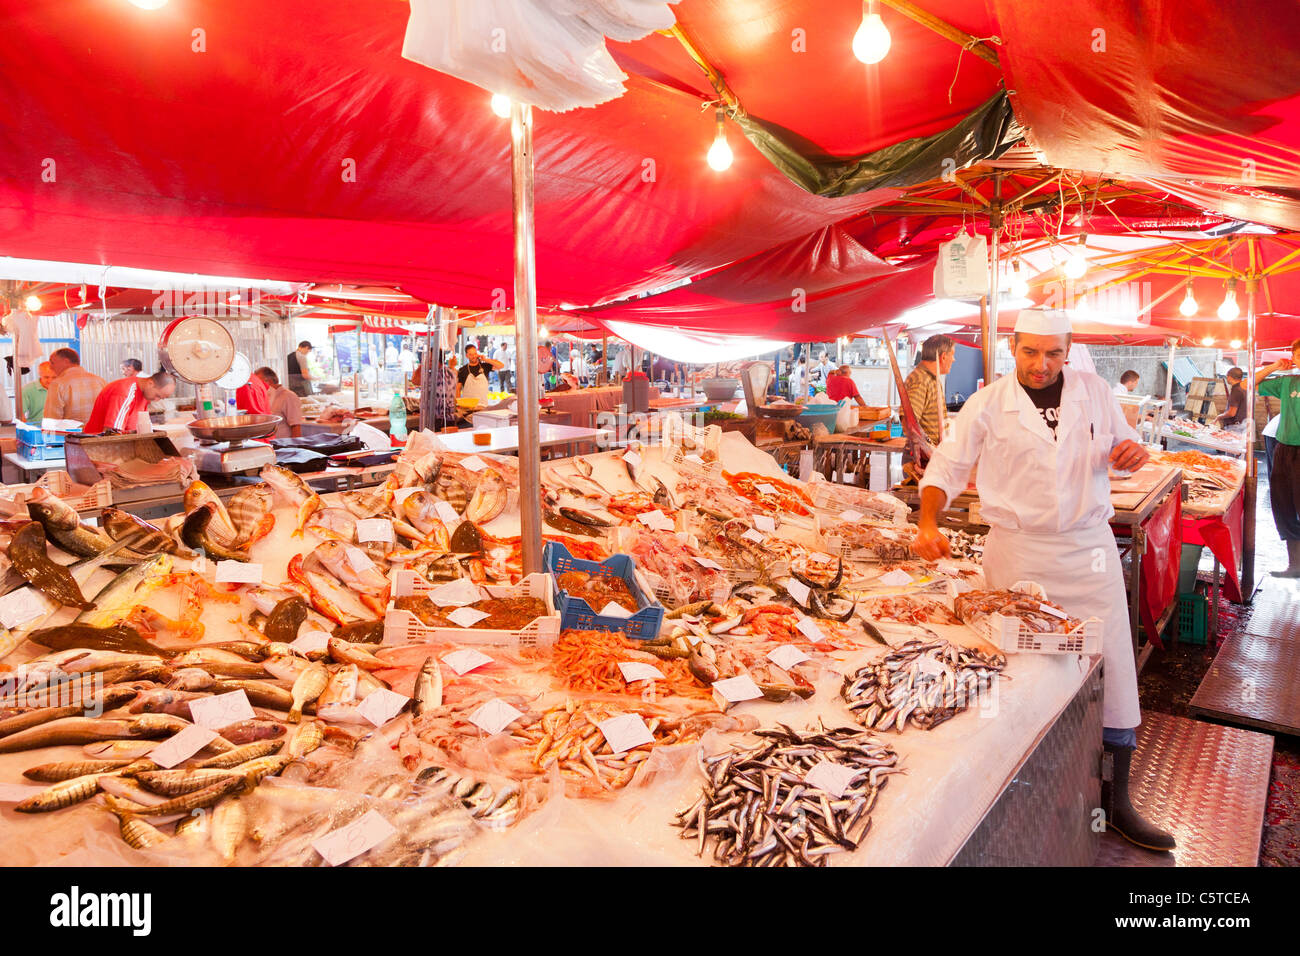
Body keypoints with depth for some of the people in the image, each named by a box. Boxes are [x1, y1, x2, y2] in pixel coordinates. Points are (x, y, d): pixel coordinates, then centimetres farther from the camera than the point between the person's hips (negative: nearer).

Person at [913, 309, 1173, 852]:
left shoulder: (1094, 392, 5)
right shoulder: (986, 406, -3)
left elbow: (1122, 445, 17)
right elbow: (947, 467, -2)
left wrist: (1131, 453, -9)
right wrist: (928, 523, -19)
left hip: (1089, 547, 3)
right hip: (1018, 553, -2)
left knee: (1112, 669, 4)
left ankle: (1117, 800, 18)